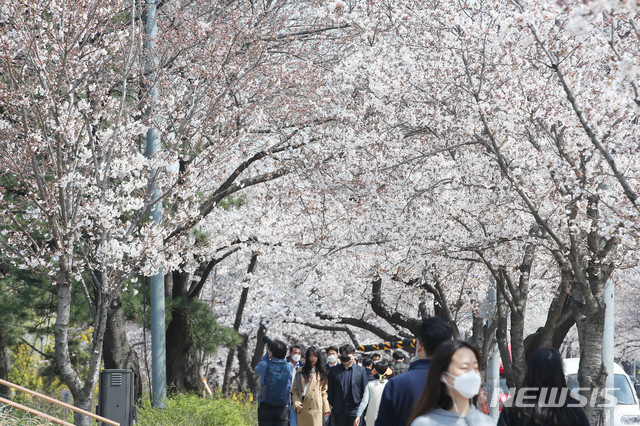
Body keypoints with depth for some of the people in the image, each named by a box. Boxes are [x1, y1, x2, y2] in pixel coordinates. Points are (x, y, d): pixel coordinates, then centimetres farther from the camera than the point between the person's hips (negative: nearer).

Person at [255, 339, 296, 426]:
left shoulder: (265, 365, -11)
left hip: (265, 408, -2)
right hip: (282, 409, 2)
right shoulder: (289, 367, -5)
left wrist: (267, 353, 15)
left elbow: (256, 369, 12)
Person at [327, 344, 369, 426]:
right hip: (338, 410, 1)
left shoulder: (361, 370, 4)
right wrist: (330, 405, 2)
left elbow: (365, 391, 4)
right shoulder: (334, 371, 7)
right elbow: (330, 391, 9)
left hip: (354, 409, -1)